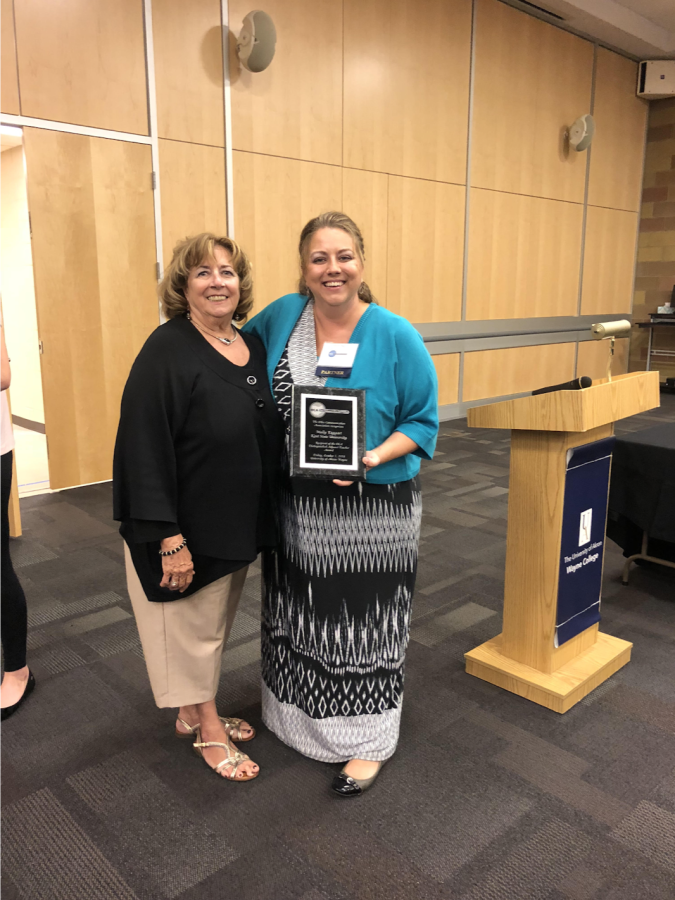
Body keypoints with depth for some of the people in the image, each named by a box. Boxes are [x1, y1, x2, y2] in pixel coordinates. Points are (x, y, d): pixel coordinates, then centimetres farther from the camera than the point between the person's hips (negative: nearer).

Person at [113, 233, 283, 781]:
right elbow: (145, 448, -23)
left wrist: (264, 520, 12)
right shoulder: (168, 351, -18)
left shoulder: (252, 347, 4)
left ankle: (197, 714, 42)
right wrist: (168, 538, -25)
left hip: (239, 524, 7)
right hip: (187, 528, -7)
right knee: (192, 626, 11)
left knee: (213, 624, 21)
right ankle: (208, 732, 32)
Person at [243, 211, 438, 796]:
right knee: (301, 616, 19)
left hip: (372, 510, -4)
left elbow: (423, 421, -6)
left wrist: (375, 456, -24)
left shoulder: (396, 336, -12)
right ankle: (298, 720, 44)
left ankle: (369, 741, 30)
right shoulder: (283, 315, 0)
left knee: (362, 624, 7)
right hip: (295, 507, 4)